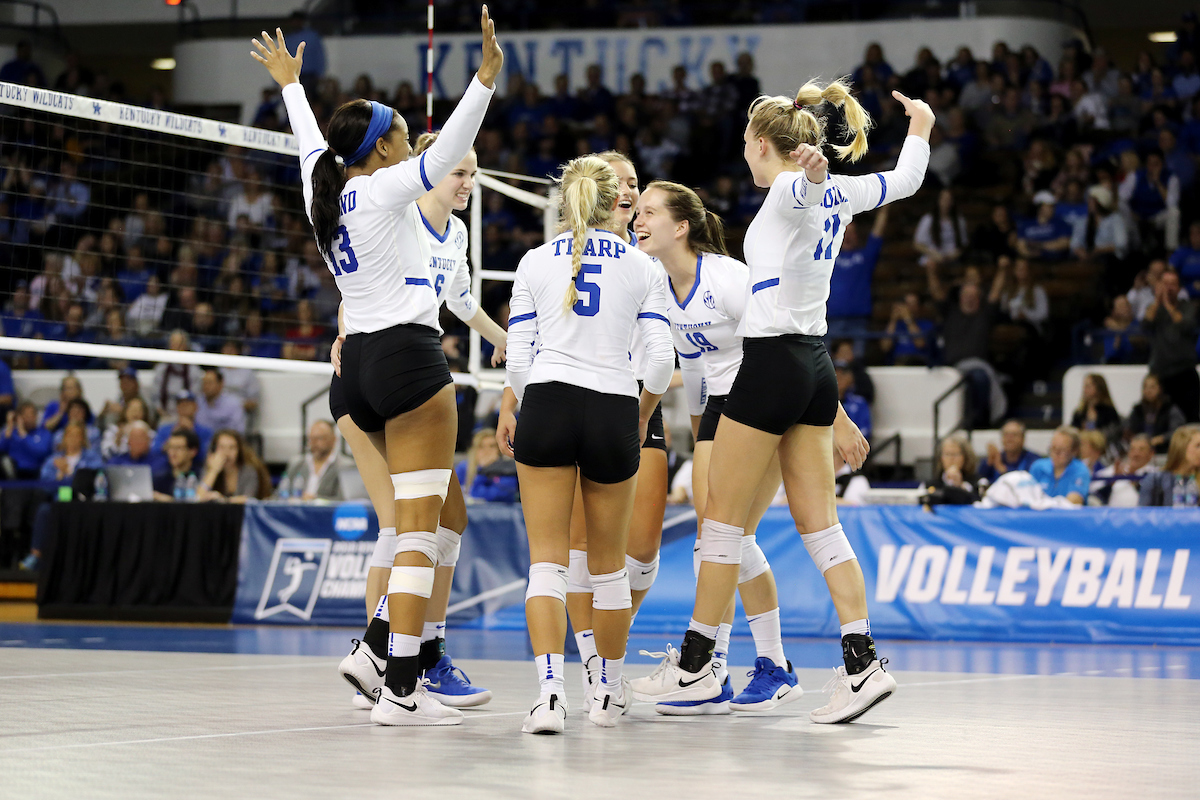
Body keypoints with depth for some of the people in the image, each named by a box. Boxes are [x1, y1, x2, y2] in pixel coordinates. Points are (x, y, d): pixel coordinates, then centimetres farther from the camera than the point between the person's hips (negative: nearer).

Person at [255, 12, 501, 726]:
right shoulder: (384, 190, -7)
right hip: (407, 353, -9)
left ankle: (378, 647, 10)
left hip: (358, 362, 9)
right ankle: (400, 691, -15)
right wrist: (488, 76, -27)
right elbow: (449, 150, -20)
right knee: (421, 528, -10)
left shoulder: (325, 192, 13)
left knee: (428, 516, 17)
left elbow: (311, 143, 32)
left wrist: (291, 82, 49)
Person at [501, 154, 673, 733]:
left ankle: (550, 691, -19)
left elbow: (518, 358, 4)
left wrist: (515, 414, 20)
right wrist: (642, 416, 17)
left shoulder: (535, 262, 8)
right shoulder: (640, 266, 8)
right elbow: (661, 358, 1)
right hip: (613, 413, 1)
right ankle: (610, 691, 26)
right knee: (608, 563, 15)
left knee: (547, 560, -3)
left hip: (546, 403, -1)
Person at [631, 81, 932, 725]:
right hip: (814, 366, 8)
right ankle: (862, 663, -4)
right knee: (819, 523, 5)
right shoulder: (836, 194, 11)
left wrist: (813, 166, -61)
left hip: (771, 362, -8)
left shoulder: (792, 190, -11)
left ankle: (694, 665, 8)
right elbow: (906, 180, 29)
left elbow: (806, 187, -38)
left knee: (722, 519, 1)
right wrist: (919, 125, 47)